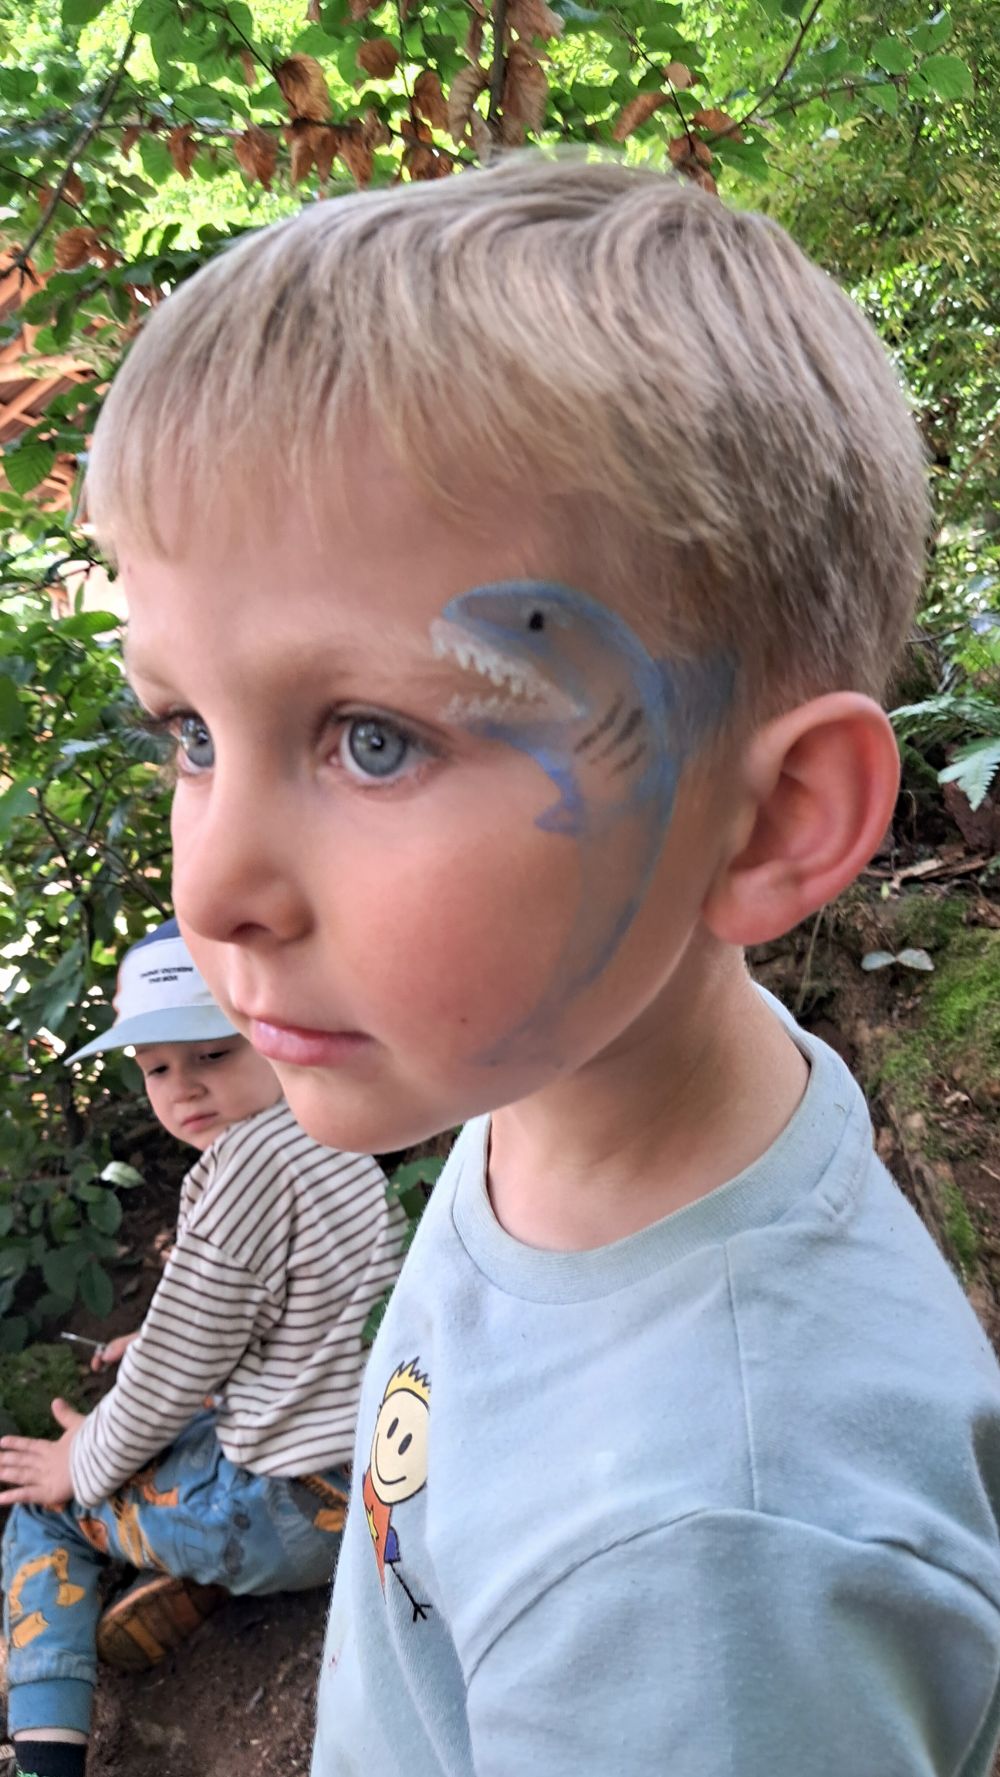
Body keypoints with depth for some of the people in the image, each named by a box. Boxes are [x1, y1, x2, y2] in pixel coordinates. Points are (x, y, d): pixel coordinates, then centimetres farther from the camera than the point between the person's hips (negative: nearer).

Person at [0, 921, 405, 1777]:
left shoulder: (248, 1162, -23)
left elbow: (173, 1375, -15)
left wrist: (87, 1466, 1)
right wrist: (169, 1339, 20)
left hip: (300, 1511, -8)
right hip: (388, 1470, 8)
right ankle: (199, 1582, 14)